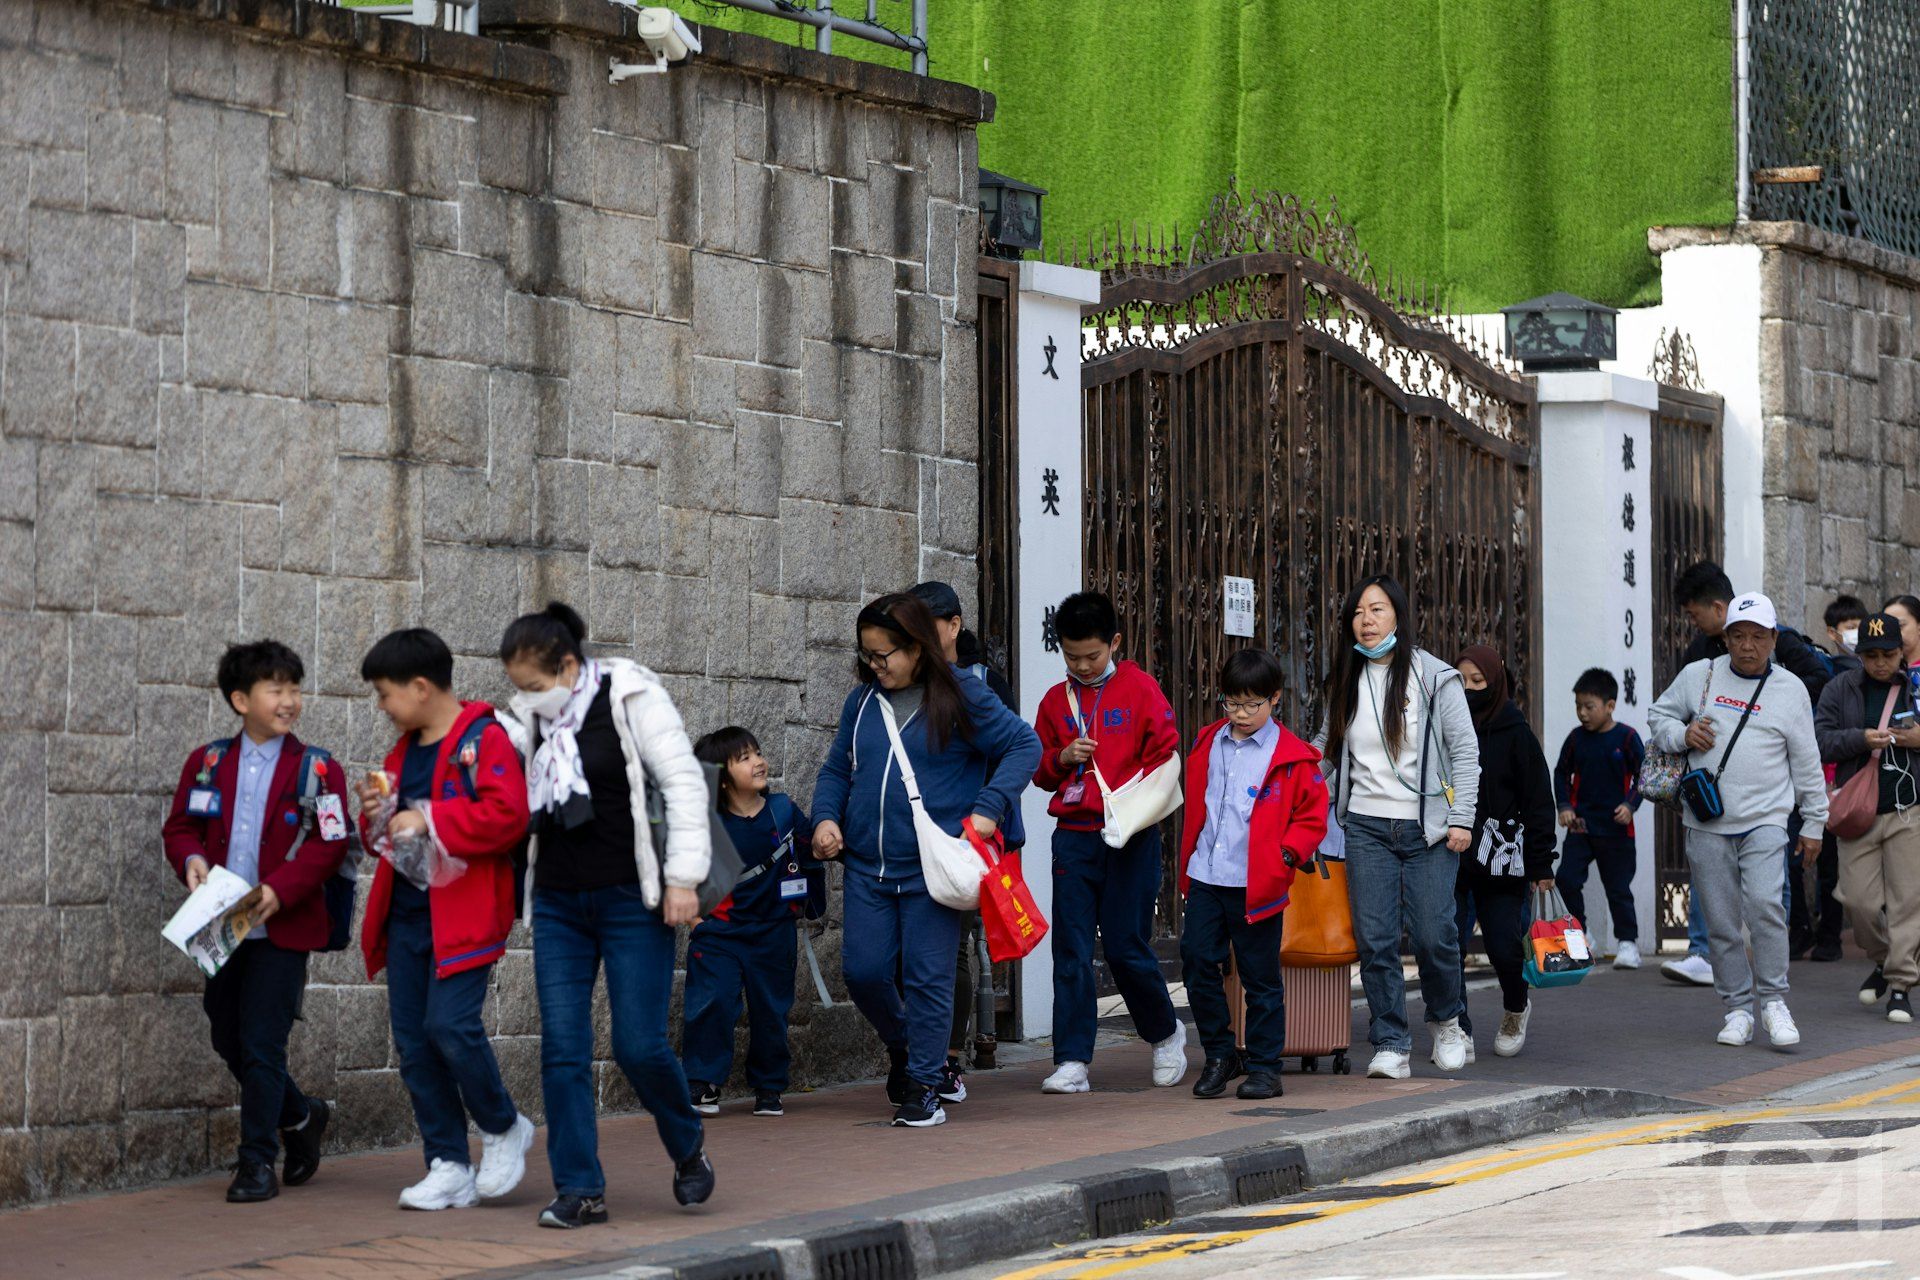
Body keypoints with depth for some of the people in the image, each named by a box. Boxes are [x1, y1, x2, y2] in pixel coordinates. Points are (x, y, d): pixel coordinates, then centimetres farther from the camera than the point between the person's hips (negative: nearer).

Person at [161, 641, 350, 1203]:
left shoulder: (316, 770, -2)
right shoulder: (207, 763, 8)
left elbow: (330, 844, -7)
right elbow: (179, 827, 11)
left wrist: (279, 889, -20)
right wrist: (192, 860, -12)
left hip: (282, 928, -4)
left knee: (262, 1045, -6)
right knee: (229, 1040, 11)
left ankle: (258, 1160, 4)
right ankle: (301, 1117, 33)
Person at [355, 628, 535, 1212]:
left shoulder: (484, 739, -8)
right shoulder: (404, 750, 18)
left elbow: (507, 814, -22)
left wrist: (428, 819, -20)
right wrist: (376, 815, 5)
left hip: (463, 914, -8)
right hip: (407, 915, 8)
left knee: (450, 1024, -18)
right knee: (414, 1040, 4)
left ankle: (504, 1129, 7)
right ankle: (449, 1166, 9)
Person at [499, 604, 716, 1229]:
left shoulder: (631, 699, -8)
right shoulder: (529, 719, 7)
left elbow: (684, 783, -10)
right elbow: (509, 804, 17)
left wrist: (683, 878, -15)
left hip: (631, 901, -5)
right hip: (558, 906, 5)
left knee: (640, 1044, -6)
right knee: (562, 1047, -2)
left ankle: (688, 1147, 22)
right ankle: (579, 1188, 3)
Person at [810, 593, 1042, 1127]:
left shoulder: (961, 697, -4)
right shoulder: (863, 701, 10)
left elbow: (1025, 744, 0)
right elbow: (836, 768, 20)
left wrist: (989, 808, -11)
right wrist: (826, 816, 1)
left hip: (931, 868, -5)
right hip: (867, 867, 5)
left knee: (927, 976, -4)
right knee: (864, 971, 1)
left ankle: (924, 1086, 6)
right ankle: (901, 1045, 30)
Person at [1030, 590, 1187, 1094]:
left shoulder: (1139, 688, 0)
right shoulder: (1056, 701, 12)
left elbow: (1166, 754, -2)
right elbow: (1039, 771, 18)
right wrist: (1062, 759, -4)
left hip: (1129, 838, -3)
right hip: (1074, 836, 3)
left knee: (1126, 946, -1)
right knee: (1071, 948, -3)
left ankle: (1165, 1033, 25)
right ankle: (1072, 1061, -1)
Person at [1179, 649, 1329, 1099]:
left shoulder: (1293, 757, -4)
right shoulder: (1208, 745, 11)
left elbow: (1312, 818, 1)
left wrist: (1287, 852, -14)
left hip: (1257, 885, -4)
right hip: (1206, 877, 4)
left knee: (1260, 977, 2)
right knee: (1198, 963, 1)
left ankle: (1264, 1067, 12)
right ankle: (1219, 1055, 16)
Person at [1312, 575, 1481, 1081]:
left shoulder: (1435, 678, 0)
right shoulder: (1346, 684, 11)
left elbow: (1465, 750, -1)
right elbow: (1325, 750, 19)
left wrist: (1461, 819, -7)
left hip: (1427, 826, -3)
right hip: (1367, 825, 3)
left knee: (1434, 934, -8)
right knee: (1374, 939, -5)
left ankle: (1446, 1023, 20)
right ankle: (1391, 1046, 1)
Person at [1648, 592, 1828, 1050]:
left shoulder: (1790, 691, 5)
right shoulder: (1699, 676, 7)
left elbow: (1806, 764, 10)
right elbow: (1658, 715, 19)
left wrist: (1813, 824, 10)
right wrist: (1682, 734, -4)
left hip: (1765, 822, -2)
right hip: (1706, 827, 2)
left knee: (1765, 904, -21)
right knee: (1722, 923, 2)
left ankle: (1773, 1000, -8)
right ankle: (1738, 1009, 14)